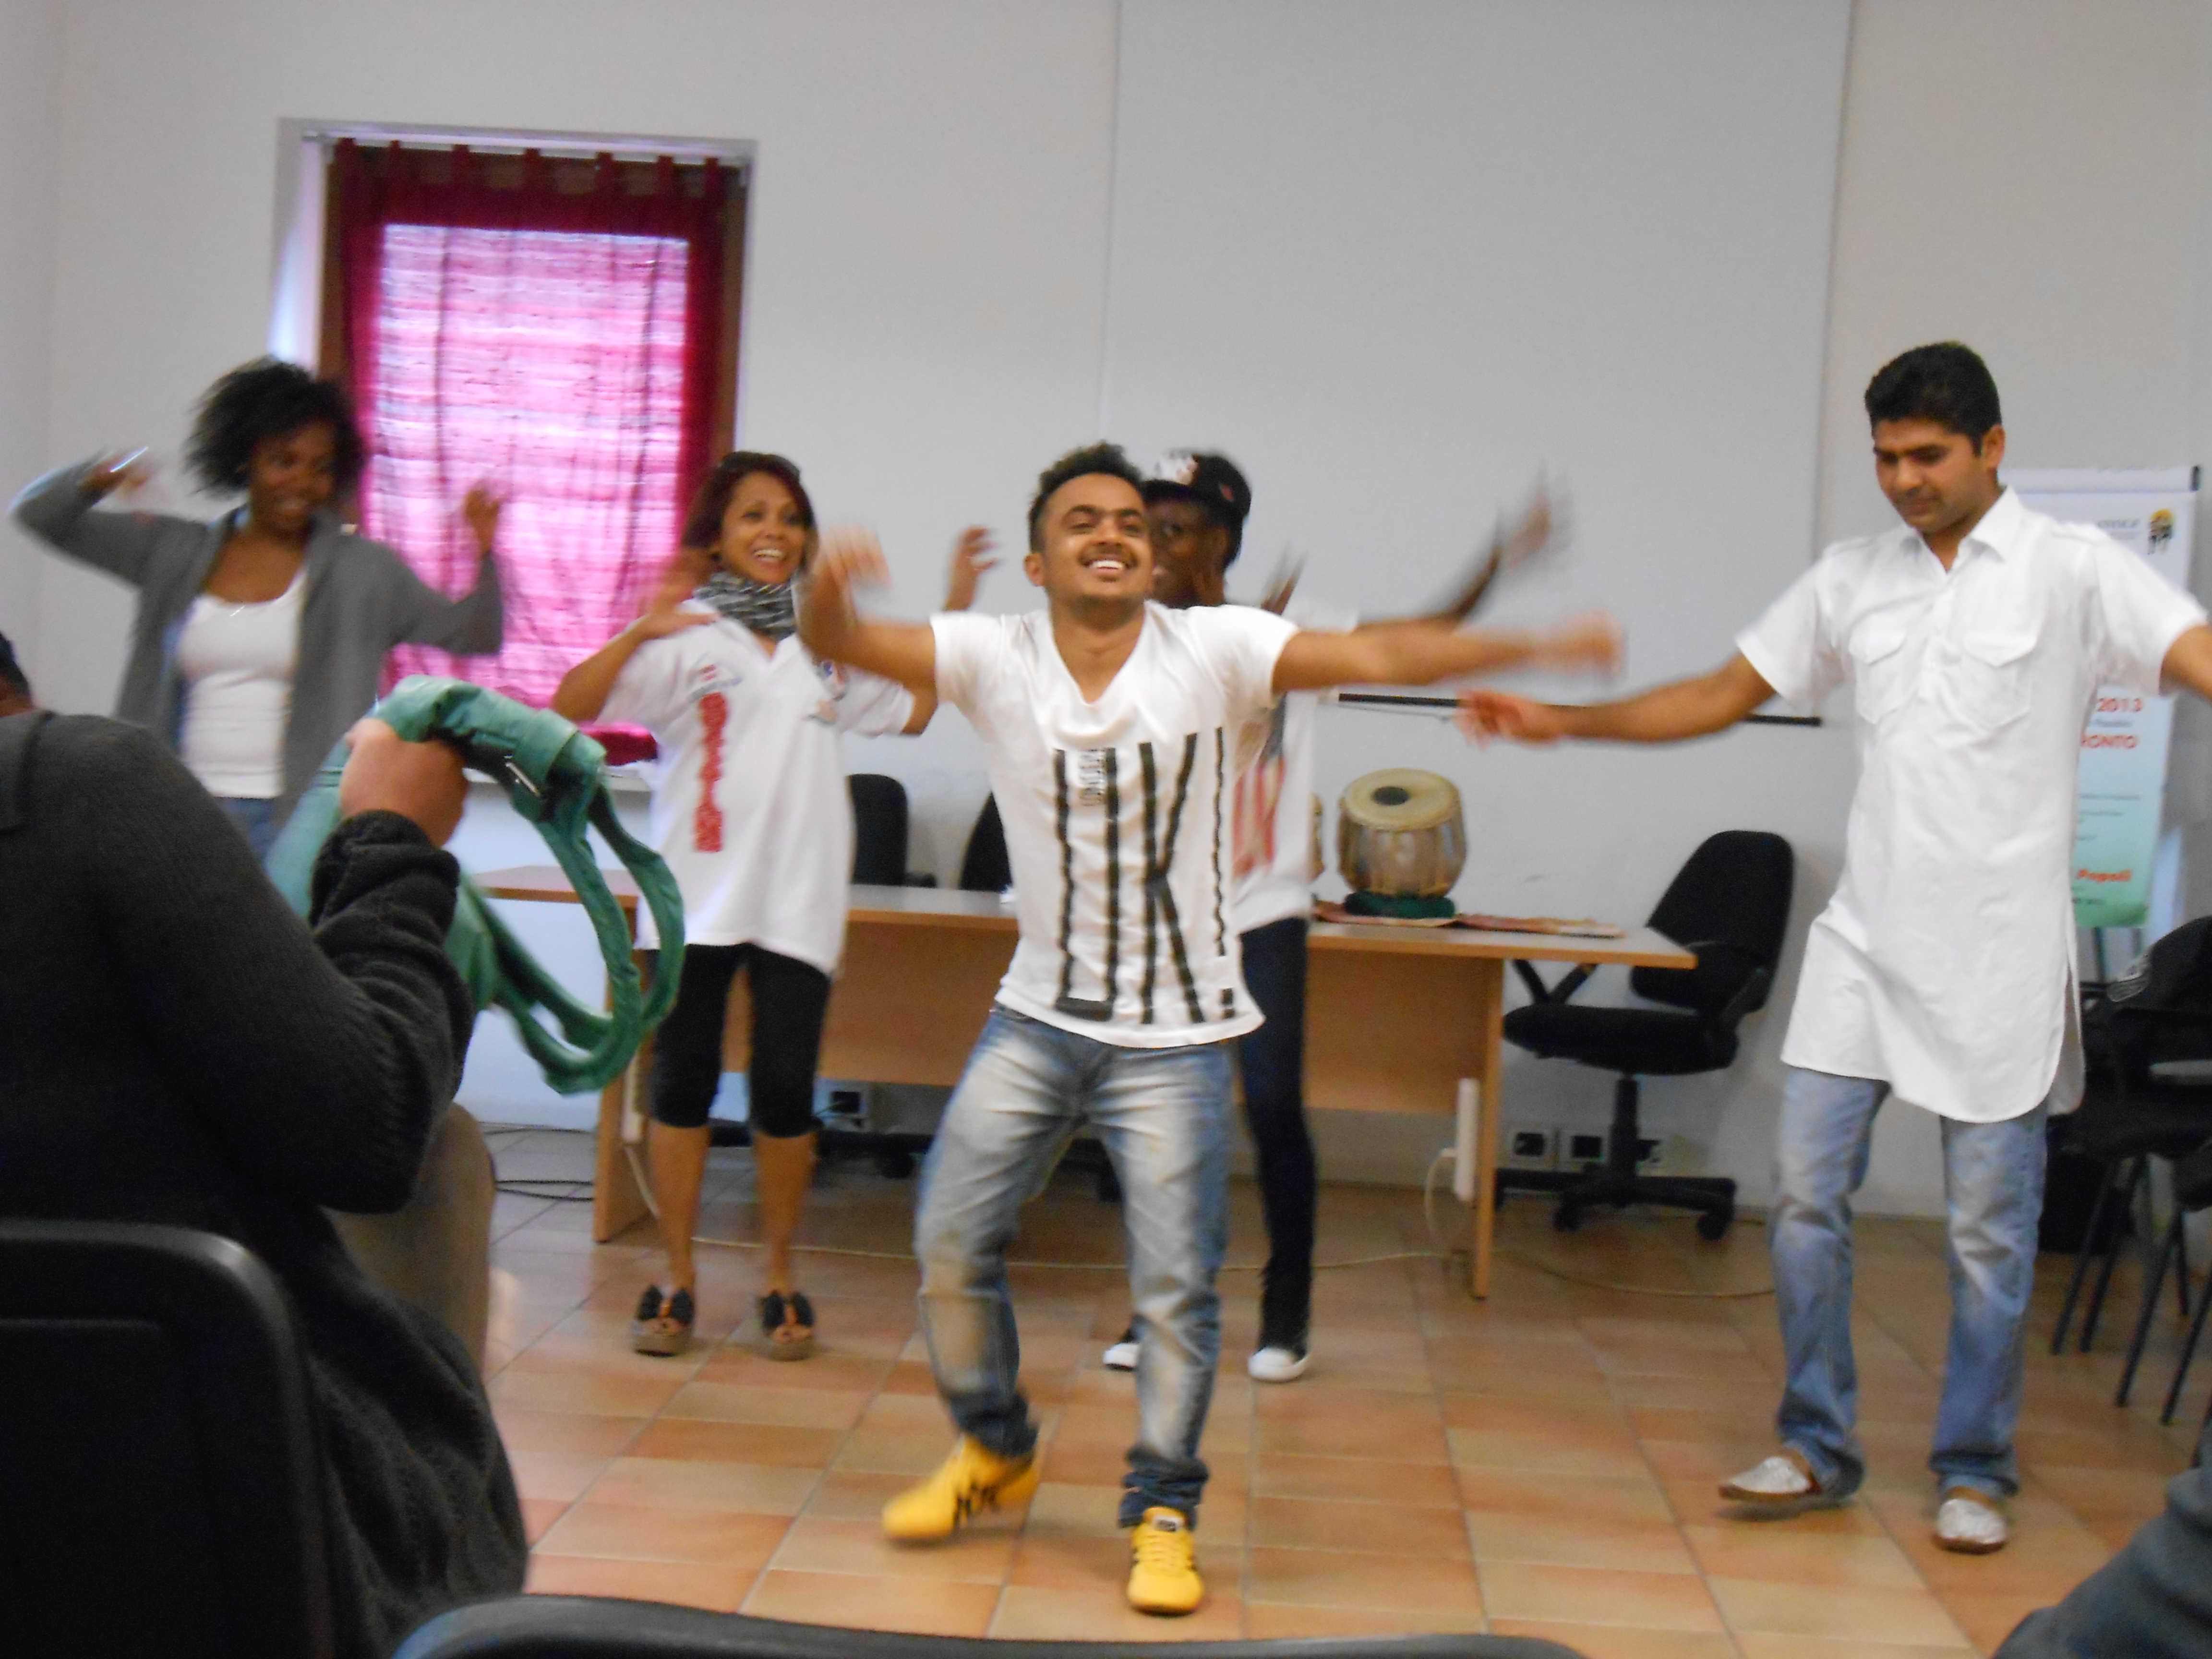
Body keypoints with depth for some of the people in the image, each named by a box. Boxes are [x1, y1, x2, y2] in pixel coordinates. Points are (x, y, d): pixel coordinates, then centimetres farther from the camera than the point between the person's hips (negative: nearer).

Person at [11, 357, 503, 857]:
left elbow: (470, 635, 6)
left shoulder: (362, 570, 7)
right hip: (182, 814, 2)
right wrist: (97, 478, -7)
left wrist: (486, 555, -12)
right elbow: (37, 513, 15)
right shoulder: (174, 553, 11)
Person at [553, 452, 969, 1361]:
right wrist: (634, 635, -29)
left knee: (784, 1093, 3)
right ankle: (677, 1278, 16)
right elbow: (572, 708, -13)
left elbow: (913, 710, 25)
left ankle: (780, 1278, 18)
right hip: (697, 894, -2)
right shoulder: (684, 636, -2)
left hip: (798, 901, 3)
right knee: (683, 1083, 3)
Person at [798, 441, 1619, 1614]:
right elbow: (841, 644, -16)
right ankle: (996, 1450, 32)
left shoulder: (1212, 652, -10)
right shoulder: (995, 659, -5)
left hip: (1174, 1037, -2)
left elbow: (1376, 658, -18)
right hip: (1038, 1019, 3)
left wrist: (1533, 648, -30)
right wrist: (828, 592, -41)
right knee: (949, 1240, 6)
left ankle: (1163, 1512, 17)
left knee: (1175, 1282, -3)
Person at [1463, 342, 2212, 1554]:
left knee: (1989, 1227, 3)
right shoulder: (1853, 579, 10)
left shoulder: (2071, 571, -4)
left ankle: (1974, 1469, 19)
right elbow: (1723, 697, 15)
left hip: (2001, 954, -4)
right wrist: (1561, 722, 8)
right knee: (1804, 1192, 3)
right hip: (1867, 942, 4)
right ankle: (1818, 1445, 17)